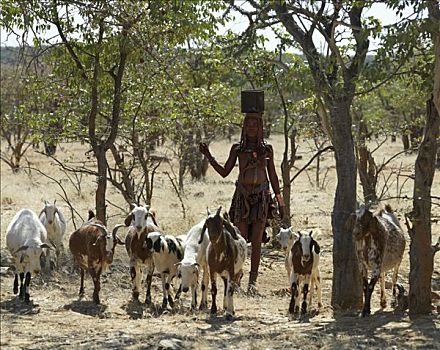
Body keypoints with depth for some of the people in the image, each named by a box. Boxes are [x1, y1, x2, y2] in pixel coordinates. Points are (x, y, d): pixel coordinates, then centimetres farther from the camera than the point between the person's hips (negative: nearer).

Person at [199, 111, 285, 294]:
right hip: (242, 196, 0)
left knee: (256, 241, -2)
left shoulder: (267, 149, 7)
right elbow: (224, 172, 8)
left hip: (261, 197, 0)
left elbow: (272, 176, 11)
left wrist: (279, 198, 8)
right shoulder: (237, 148, 5)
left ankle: (253, 281, 1)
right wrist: (208, 156, -2)